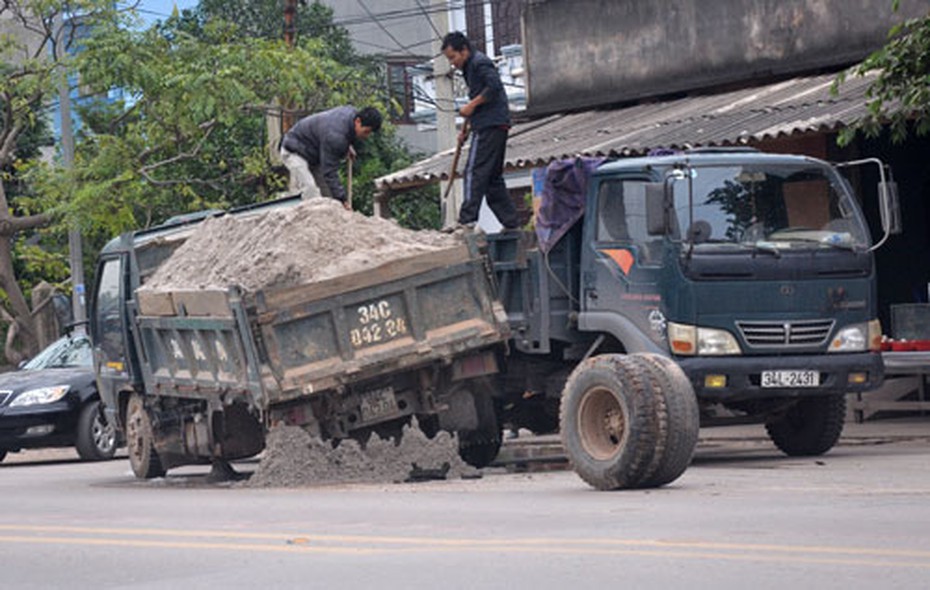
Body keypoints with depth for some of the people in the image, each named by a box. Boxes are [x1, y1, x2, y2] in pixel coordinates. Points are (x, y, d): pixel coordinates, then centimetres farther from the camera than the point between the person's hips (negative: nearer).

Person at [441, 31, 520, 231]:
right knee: (493, 176, 10)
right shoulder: (470, 67, 24)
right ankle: (510, 222, 9)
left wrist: (471, 105, -15)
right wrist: (466, 128, 18)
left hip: (490, 125, -10)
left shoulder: (479, 63, -6)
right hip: (496, 126, 10)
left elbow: (494, 86, -22)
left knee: (474, 172, -13)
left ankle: (468, 219, -18)